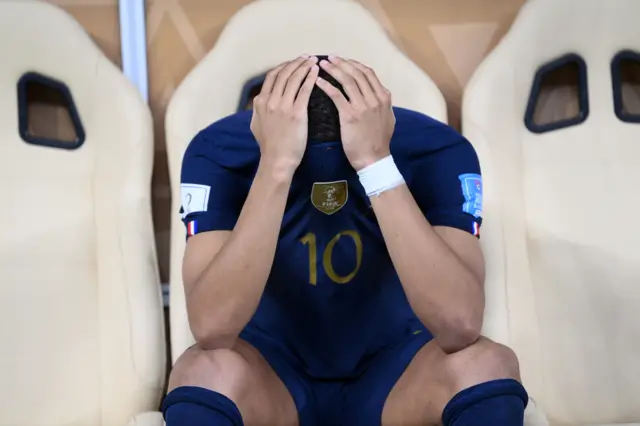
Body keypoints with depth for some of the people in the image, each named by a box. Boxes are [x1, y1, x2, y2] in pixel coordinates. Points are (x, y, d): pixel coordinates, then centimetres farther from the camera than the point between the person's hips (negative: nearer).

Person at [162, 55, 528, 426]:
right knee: (207, 373, -32)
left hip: (393, 369, 1)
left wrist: (376, 163, -39)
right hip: (273, 369, 0)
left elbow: (461, 326, -33)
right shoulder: (220, 151, -20)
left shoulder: (437, 151, -20)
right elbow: (212, 328, -32)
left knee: (488, 367, -29)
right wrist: (277, 165, -40)